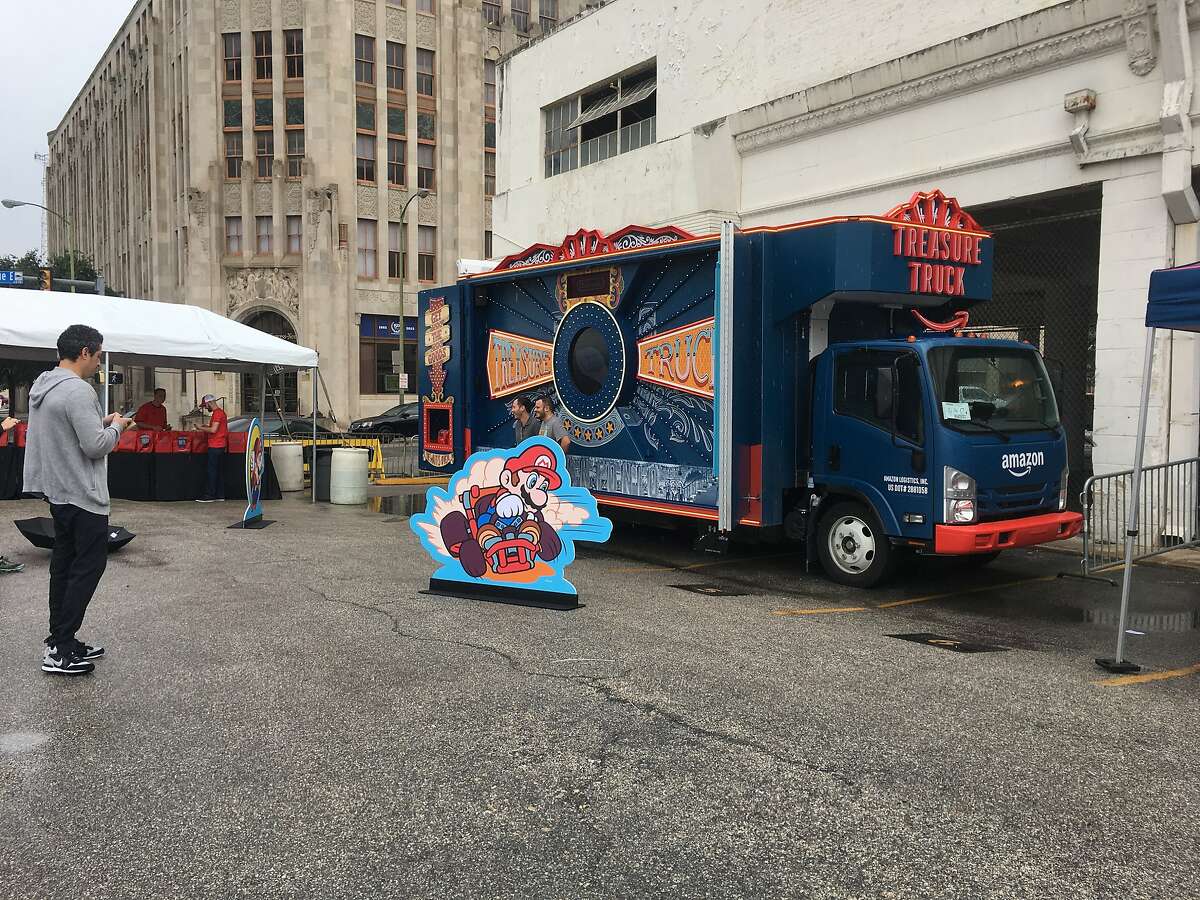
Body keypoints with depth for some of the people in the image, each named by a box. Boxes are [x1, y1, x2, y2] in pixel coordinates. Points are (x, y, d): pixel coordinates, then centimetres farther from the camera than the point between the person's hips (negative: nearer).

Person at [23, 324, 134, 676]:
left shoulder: (42, 386, 11)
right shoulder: (78, 390, -20)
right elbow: (96, 446, -22)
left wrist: (101, 422, 12)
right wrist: (116, 426, -5)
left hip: (58, 492, 10)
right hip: (83, 495, -10)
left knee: (64, 565, 14)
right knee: (89, 565, -4)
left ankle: (60, 641, 20)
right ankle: (60, 651, -3)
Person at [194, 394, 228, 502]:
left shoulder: (217, 413, -13)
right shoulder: (221, 412, 18)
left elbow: (213, 430, -20)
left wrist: (200, 428, -8)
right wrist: (206, 427, 15)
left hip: (215, 446, -10)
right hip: (221, 446, 10)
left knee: (212, 471, -8)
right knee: (220, 471, 9)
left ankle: (210, 496, -7)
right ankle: (220, 495, 11)